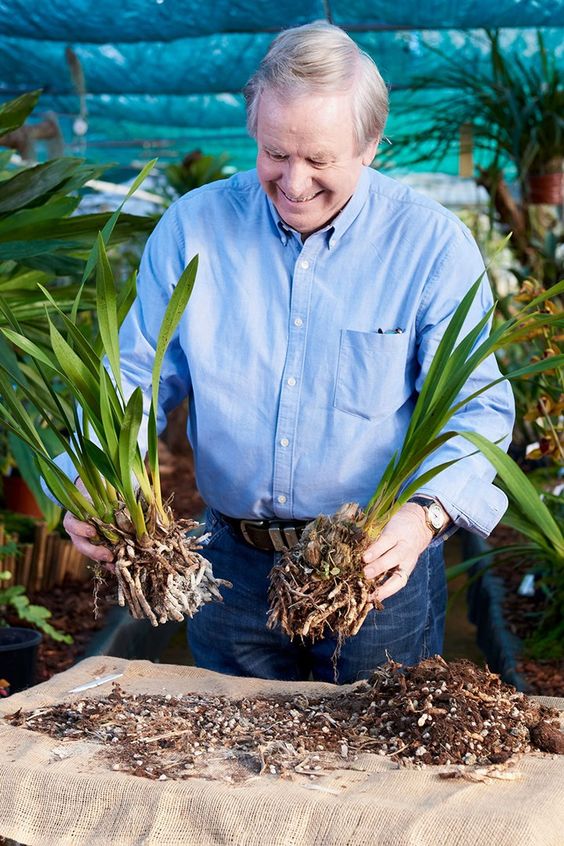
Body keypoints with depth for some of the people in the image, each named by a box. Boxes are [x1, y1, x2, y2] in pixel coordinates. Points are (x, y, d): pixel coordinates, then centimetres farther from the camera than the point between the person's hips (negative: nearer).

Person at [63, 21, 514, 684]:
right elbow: (138, 376, 0)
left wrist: (428, 512, -32)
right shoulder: (193, 226, -2)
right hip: (232, 564, 3)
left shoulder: (433, 244, -9)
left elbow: (477, 409, -12)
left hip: (380, 565, -2)